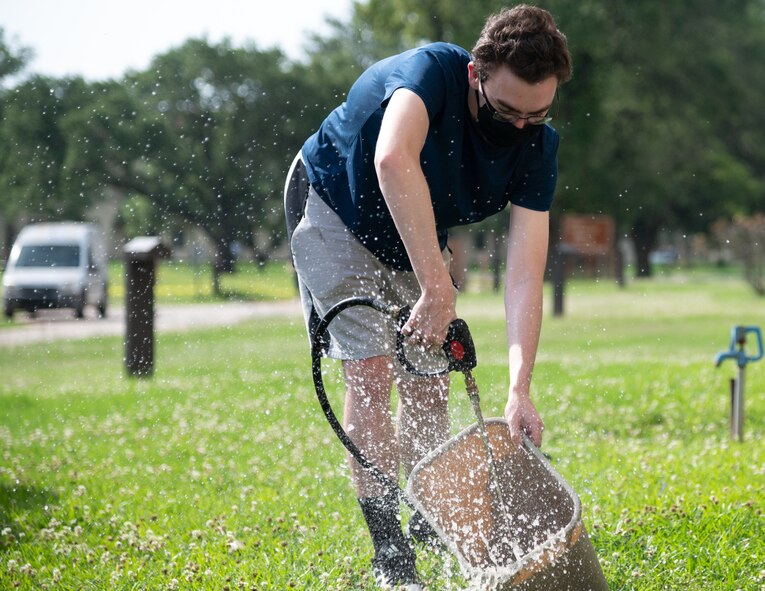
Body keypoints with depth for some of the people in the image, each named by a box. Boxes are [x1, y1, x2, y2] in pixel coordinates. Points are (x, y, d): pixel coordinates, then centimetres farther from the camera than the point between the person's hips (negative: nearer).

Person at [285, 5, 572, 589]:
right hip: (334, 209, -5)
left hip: (418, 235, 5)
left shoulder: (538, 147, -22)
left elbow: (525, 273, -28)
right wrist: (437, 287, -61)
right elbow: (393, 160, -57)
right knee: (371, 371, -13)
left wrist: (520, 389, -39)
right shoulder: (434, 70, -37)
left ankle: (428, 522, 25)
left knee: (428, 384, 4)